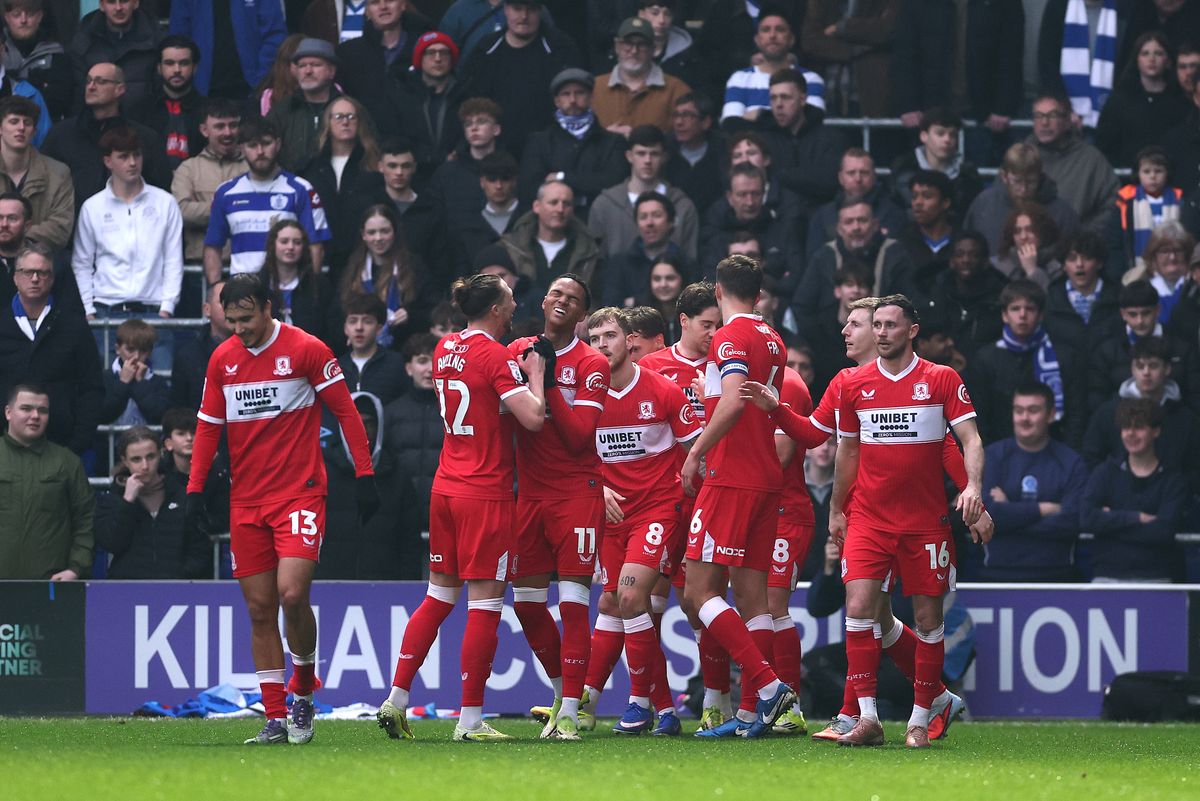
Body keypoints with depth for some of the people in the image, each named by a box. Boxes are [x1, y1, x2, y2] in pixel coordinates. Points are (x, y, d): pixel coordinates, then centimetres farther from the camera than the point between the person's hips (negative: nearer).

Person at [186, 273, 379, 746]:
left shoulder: (306, 350, -5)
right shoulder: (222, 360, 8)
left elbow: (345, 411, -1)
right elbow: (208, 426, 15)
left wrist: (364, 476, -5)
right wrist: (195, 489, 8)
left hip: (300, 491, -5)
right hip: (246, 502, 5)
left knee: (292, 594, -19)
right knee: (259, 609, 2)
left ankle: (303, 689, 4)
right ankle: (275, 718, 7)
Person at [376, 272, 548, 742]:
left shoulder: (446, 348, 9)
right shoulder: (496, 356, -13)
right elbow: (533, 418, -20)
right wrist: (536, 375, -4)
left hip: (446, 487, 8)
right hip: (486, 492, -8)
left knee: (439, 596, 15)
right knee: (485, 602, -2)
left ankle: (395, 699, 10)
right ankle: (470, 719, -2)